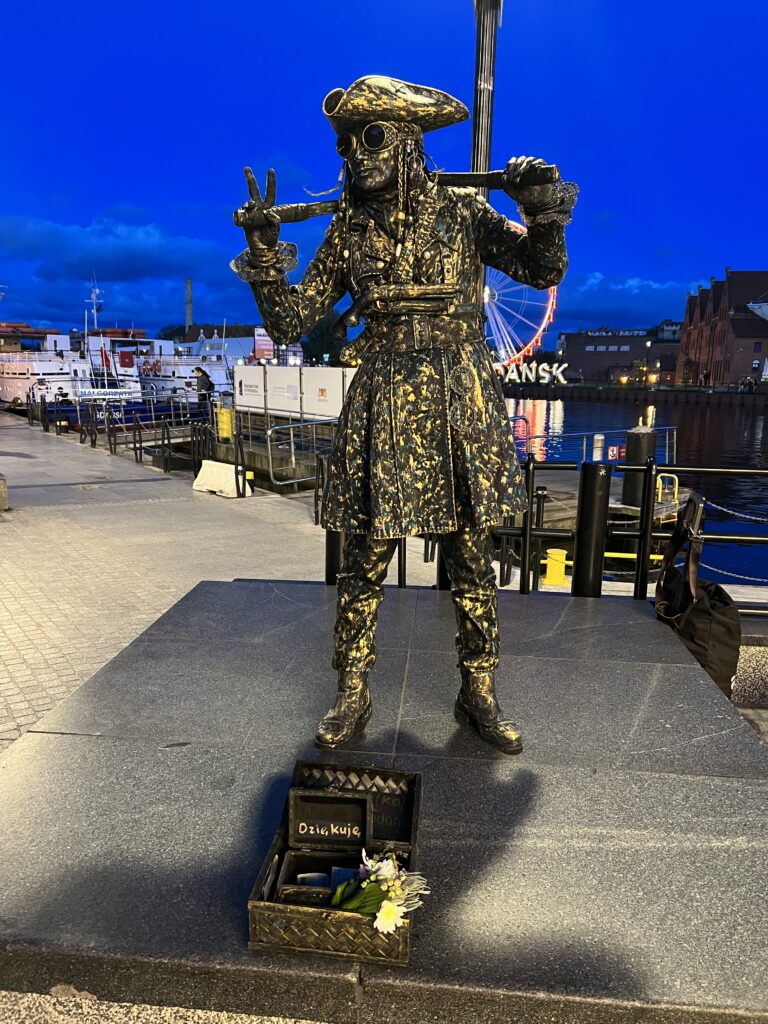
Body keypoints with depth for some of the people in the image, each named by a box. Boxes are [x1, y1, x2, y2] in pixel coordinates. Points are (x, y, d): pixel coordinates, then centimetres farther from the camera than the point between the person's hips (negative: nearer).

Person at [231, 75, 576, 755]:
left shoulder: (462, 211, 5)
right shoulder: (349, 228, 8)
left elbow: (542, 271, 0)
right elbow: (290, 322, 6)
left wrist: (542, 213, -18)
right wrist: (265, 249, -7)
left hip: (462, 408, 0)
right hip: (382, 409, 1)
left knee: (472, 563, 7)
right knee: (365, 564, 4)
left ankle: (479, 694, 24)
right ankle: (352, 698, 21)